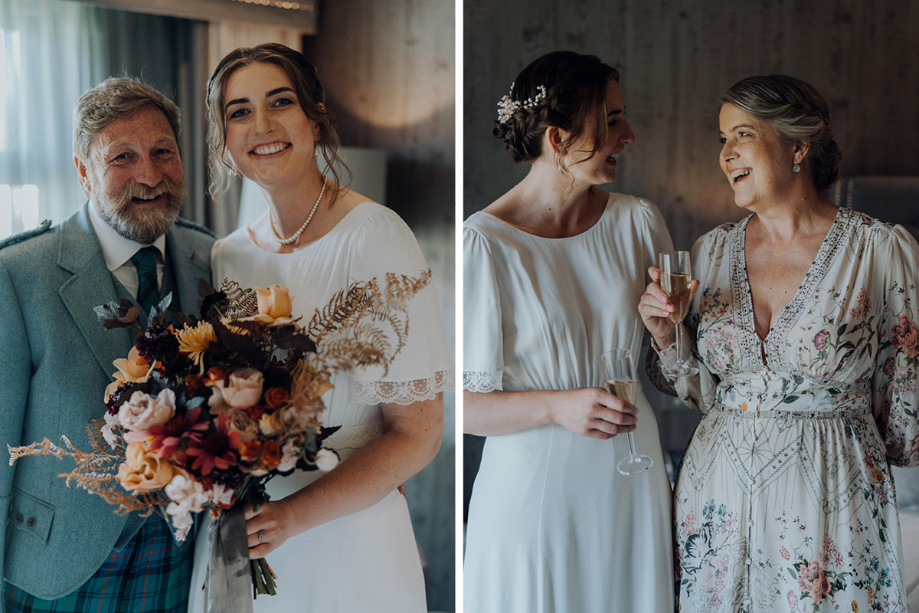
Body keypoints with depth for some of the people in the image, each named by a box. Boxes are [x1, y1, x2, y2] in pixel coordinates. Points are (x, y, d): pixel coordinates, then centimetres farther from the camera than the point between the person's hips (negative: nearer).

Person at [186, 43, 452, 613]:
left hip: (344, 537, -5)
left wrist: (294, 514, -24)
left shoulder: (374, 236, -14)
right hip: (238, 538, 5)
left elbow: (417, 435, -16)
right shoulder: (227, 257, 2)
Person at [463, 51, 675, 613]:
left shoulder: (639, 222, 2)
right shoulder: (483, 243, -15)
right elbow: (463, 403, -14)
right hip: (533, 487, -4)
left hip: (630, 481, 5)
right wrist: (557, 407, -24)